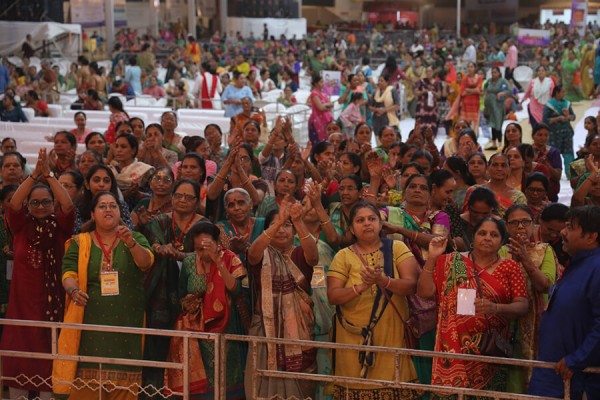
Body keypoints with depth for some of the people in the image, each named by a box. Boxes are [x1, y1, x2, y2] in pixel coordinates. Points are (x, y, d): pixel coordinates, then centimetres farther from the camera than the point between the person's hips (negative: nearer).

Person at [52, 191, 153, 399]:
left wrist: (131, 243, -29)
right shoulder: (79, 243, 9)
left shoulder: (135, 239, 8)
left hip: (126, 325, 0)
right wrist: (74, 290, -23)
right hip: (91, 324, 0)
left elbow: (146, 262, -10)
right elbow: (69, 273, -1)